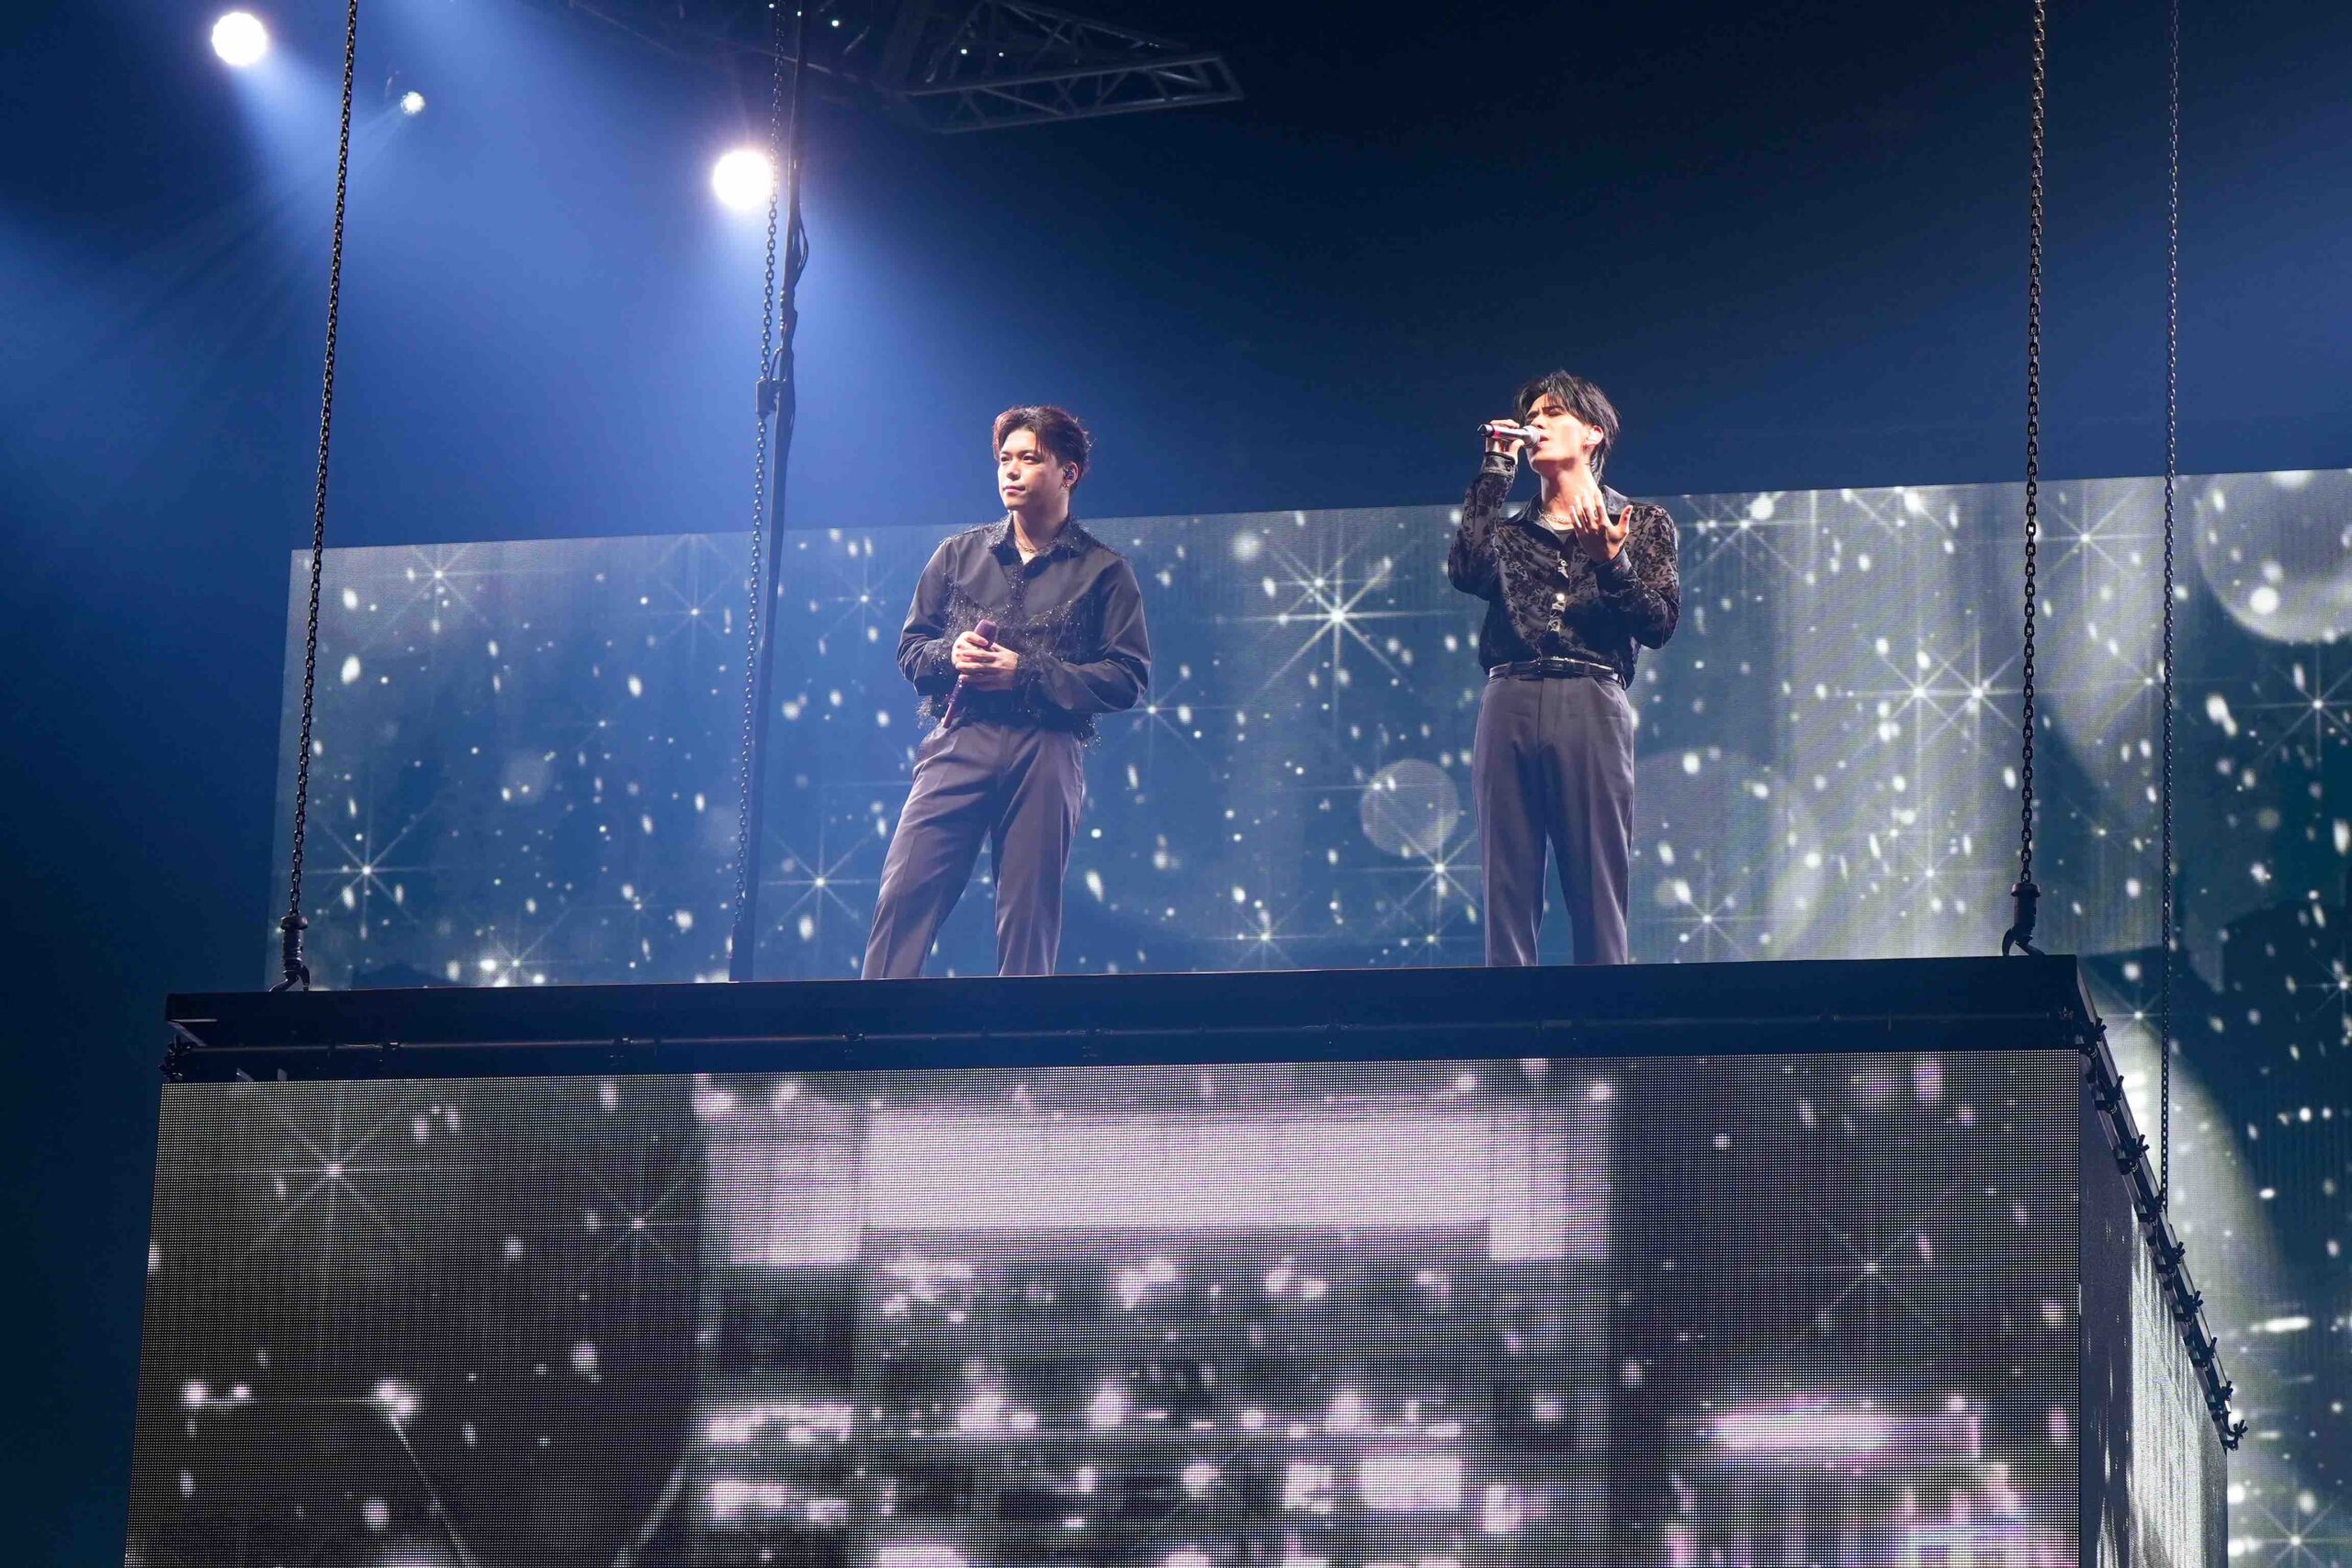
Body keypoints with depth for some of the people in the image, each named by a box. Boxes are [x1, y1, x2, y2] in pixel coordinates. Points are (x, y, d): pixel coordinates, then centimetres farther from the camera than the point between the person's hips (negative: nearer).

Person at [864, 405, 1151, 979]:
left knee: (1029, 919, -2)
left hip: (1046, 754, -2)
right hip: (960, 743, 2)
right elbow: (910, 648, 20)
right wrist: (950, 655, -4)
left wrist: (1027, 672, -9)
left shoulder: (1103, 571, 7)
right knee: (904, 893, -10)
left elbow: (1128, 679, -1)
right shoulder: (960, 555, 17)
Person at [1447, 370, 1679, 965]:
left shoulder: (1642, 524, 14)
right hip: (1509, 705, 2)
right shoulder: (1511, 530, 20)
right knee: (1507, 894, -5)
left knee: (1598, 895, -9)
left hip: (1590, 707, -2)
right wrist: (1495, 471, 5)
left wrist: (1609, 562, -12)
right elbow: (1466, 570, -1)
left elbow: (1659, 624, 4)